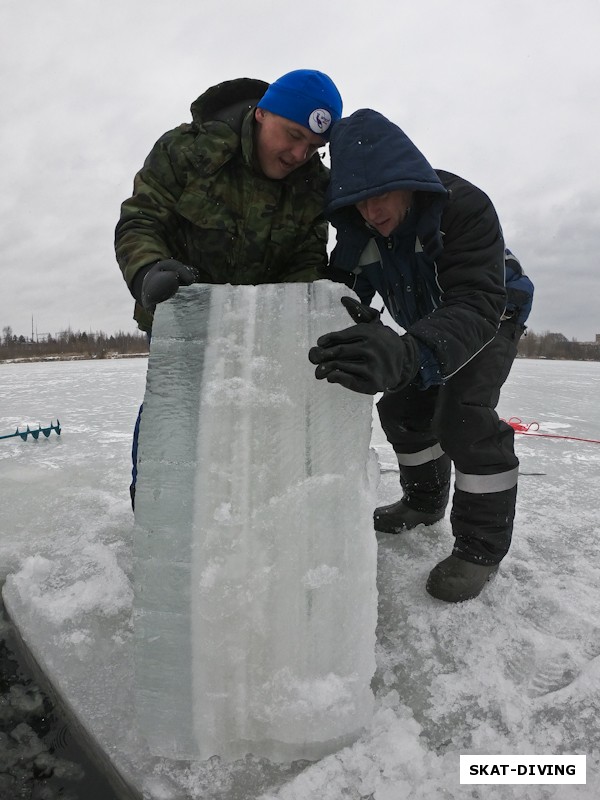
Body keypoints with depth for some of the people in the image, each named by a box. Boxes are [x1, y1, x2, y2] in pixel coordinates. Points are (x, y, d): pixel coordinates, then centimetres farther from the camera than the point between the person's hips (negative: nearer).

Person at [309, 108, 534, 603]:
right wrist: (367, 335, -45)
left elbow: (478, 304, -49)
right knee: (403, 405, 5)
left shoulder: (465, 206, -37)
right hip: (432, 321, 7)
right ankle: (425, 501, 28)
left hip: (494, 315, -6)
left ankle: (482, 544, -10)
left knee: (463, 412, -24)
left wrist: (405, 353, -69)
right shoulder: (358, 230, -19)